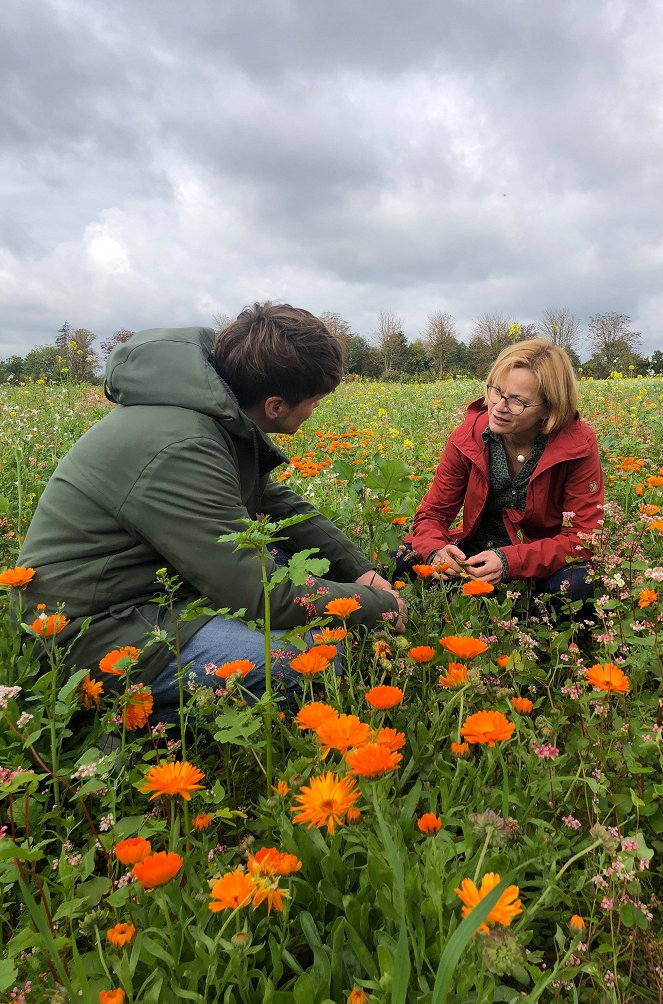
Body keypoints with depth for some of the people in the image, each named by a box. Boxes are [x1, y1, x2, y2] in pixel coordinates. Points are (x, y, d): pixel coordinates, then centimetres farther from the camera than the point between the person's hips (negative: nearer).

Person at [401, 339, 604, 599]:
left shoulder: (578, 445, -17)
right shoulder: (467, 438, -11)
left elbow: (582, 537, -17)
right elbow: (432, 514, -4)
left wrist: (509, 561, -32)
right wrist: (436, 550, -28)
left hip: (547, 564, -1)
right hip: (478, 553, 2)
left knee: (576, 585, -36)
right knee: (399, 561, -22)